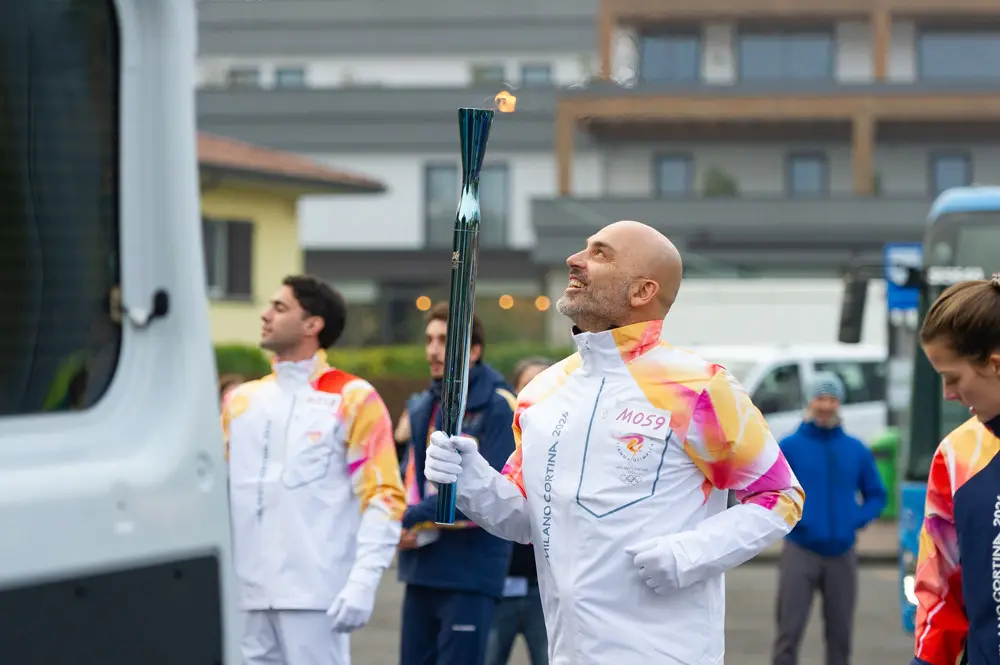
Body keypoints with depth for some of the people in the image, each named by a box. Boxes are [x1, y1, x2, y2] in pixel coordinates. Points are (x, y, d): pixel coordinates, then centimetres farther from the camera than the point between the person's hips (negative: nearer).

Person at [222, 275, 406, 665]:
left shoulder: (352, 400, -1)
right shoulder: (241, 401, 15)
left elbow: (383, 496, -7)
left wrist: (363, 583, -17)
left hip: (315, 594, -6)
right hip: (249, 595, 6)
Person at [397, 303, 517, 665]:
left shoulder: (497, 407, -9)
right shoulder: (423, 406, 14)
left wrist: (417, 517, -15)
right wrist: (403, 526, -5)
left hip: (470, 571, -7)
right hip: (422, 570, 7)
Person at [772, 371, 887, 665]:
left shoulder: (857, 450, 7)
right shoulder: (790, 447, -1)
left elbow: (877, 495, 13)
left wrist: (858, 519, -4)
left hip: (842, 554, 3)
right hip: (800, 552, -3)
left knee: (840, 634, 9)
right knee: (789, 632, -8)